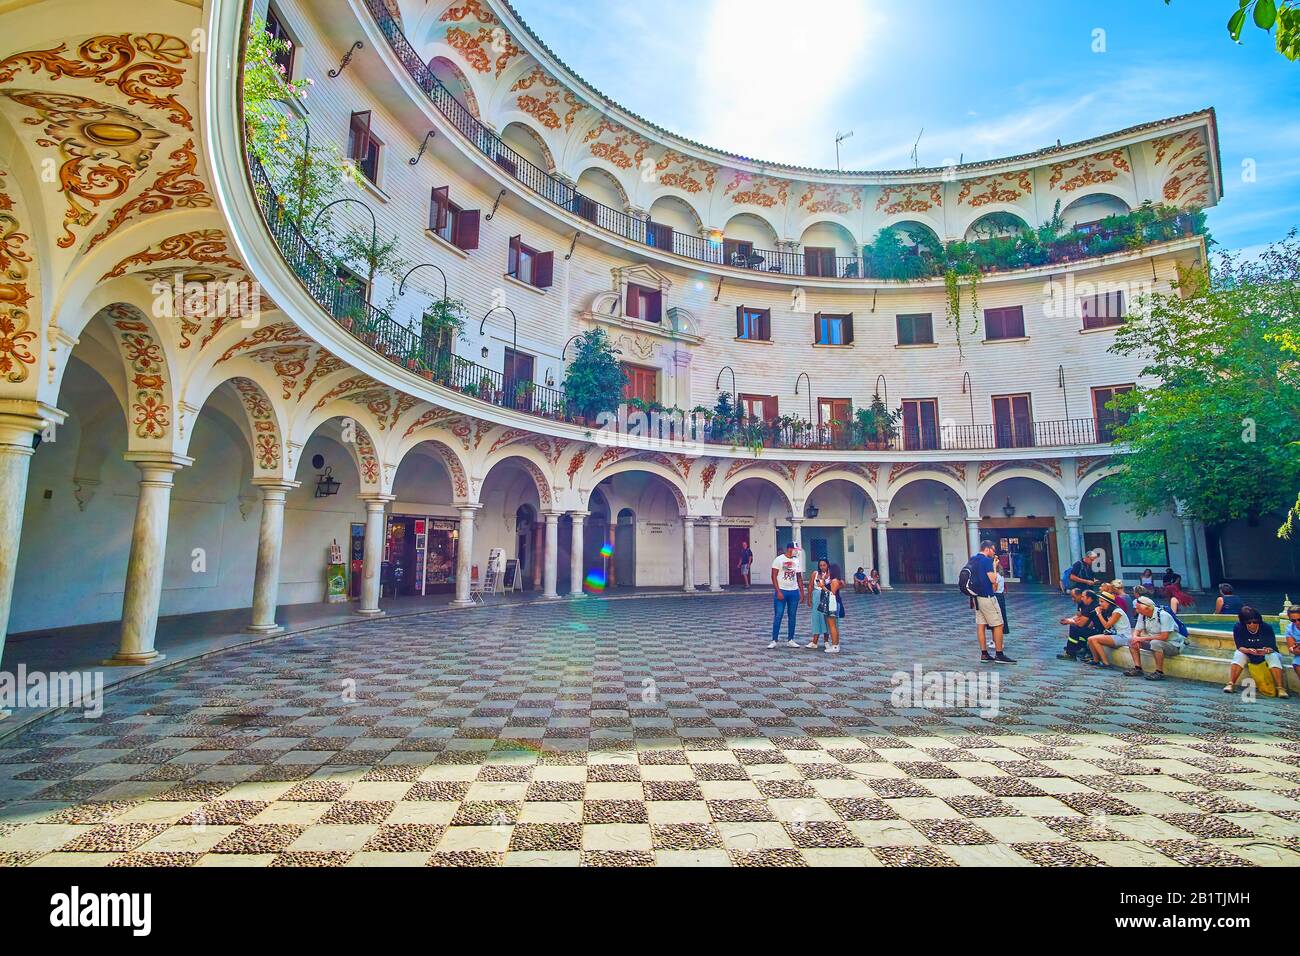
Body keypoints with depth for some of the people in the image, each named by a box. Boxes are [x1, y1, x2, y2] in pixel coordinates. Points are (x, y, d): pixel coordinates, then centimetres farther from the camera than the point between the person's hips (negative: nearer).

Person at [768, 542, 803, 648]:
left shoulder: (797, 561, 8)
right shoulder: (779, 559, -7)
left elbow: (799, 577, 14)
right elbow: (774, 576, -9)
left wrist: (802, 591, 8)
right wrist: (778, 591, -15)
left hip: (794, 592, 5)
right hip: (782, 591, -5)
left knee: (792, 616, 9)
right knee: (778, 616, -4)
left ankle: (790, 640, 17)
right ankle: (774, 640, 3)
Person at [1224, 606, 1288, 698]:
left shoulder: (1267, 627, -18)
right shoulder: (1238, 627, -17)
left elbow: (1272, 647, -21)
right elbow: (1239, 647, -19)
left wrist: (1266, 651, -45)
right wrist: (1248, 650, -42)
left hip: (1265, 655, 0)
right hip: (1248, 656, 0)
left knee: (1273, 656, -31)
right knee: (1239, 655, -30)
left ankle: (1280, 688, -34)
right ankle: (1230, 684, -35)